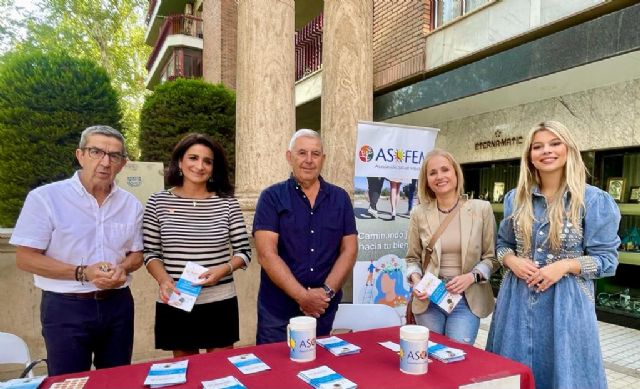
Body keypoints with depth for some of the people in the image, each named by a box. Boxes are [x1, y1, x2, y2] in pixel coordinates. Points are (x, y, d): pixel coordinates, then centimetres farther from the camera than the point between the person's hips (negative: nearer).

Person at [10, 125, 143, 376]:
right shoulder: (45, 197, -9)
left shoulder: (131, 204, 3)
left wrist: (122, 268, -13)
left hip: (118, 304, 4)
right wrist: (82, 273, -21)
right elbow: (25, 258, -10)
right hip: (65, 307, -4)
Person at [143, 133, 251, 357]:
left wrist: (223, 270, -17)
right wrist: (164, 280, -14)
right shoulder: (158, 202, -2)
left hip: (220, 303, 0)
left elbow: (244, 251, 1)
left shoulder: (227, 202, -3)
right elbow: (150, 253, 3)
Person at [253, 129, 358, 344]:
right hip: (278, 311, -2)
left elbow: (349, 250, 2)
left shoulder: (340, 198, 4)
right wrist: (303, 296, -18)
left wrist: (327, 291, -11)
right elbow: (267, 254, -13)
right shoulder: (272, 197, -5)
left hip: (324, 309, 3)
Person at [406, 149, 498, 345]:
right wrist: (415, 278, -11)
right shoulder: (419, 213, 1)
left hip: (466, 300, -1)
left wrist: (471, 276, -14)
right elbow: (413, 258, 8)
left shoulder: (481, 209, -1)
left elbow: (491, 257, 2)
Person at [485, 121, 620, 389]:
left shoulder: (593, 200, -5)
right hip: (518, 300, 4)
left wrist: (565, 266, -18)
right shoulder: (515, 198, 6)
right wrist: (512, 261, -8)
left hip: (566, 304, -3)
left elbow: (606, 258, -3)